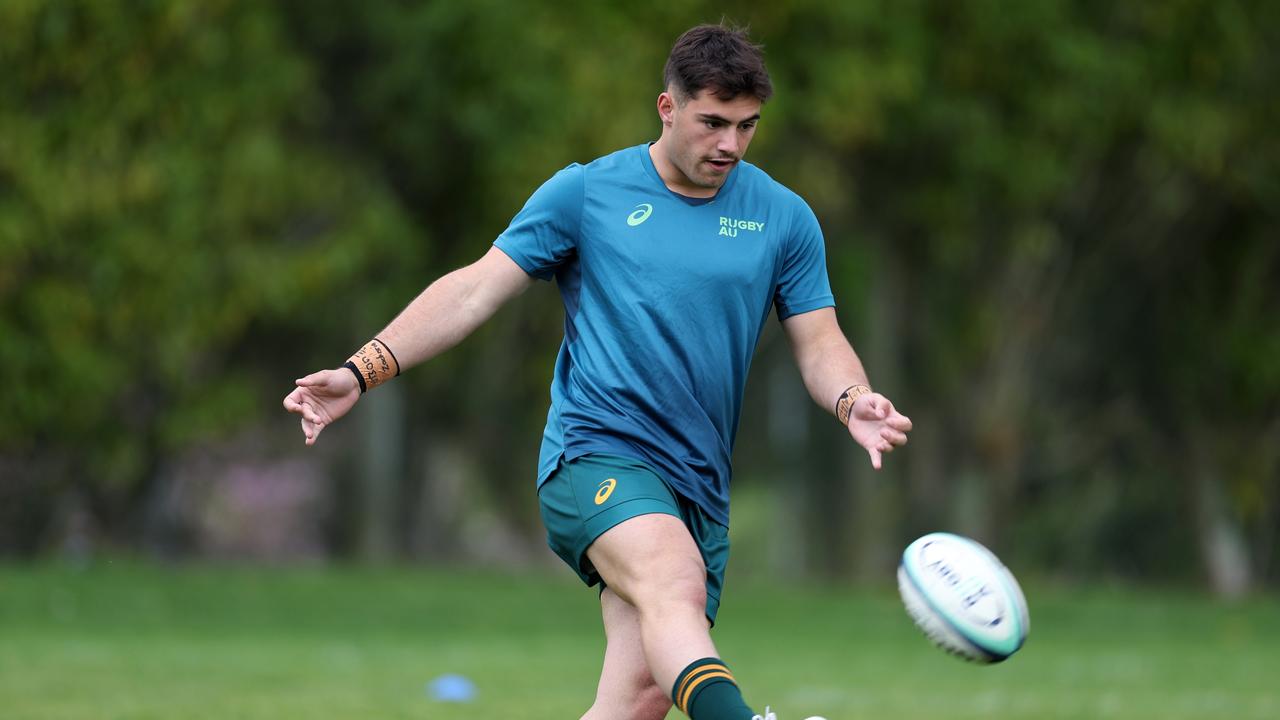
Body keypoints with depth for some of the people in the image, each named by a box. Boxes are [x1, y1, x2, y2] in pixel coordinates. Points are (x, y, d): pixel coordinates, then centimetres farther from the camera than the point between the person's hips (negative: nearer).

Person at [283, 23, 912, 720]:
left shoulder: (783, 217, 12)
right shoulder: (587, 192, 5)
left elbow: (818, 343, 13)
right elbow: (475, 290, 5)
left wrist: (853, 402, -11)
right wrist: (362, 372, -4)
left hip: (698, 487, 4)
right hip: (596, 450, -4)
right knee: (676, 585, -35)